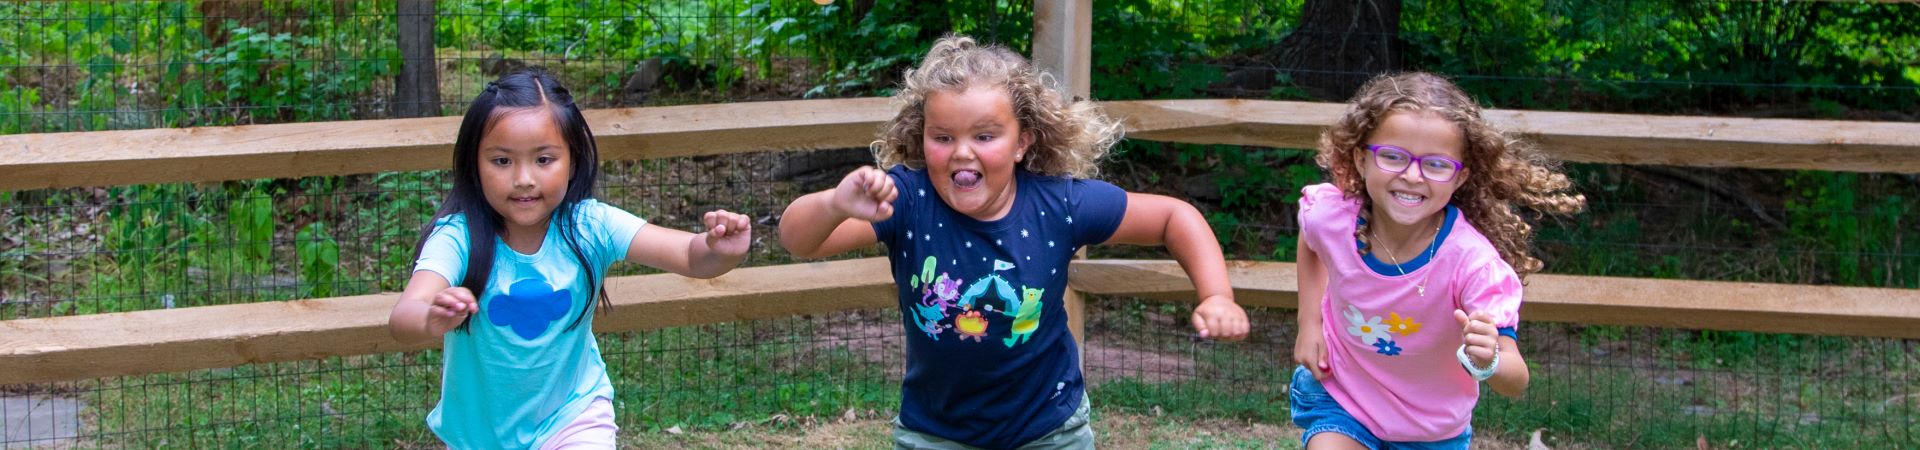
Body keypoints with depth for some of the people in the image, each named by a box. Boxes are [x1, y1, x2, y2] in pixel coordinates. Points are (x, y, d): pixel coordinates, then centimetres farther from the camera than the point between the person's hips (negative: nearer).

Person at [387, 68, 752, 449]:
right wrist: (431, 320, -63)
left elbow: (690, 256, -24)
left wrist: (721, 253, -48)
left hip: (572, 415, 0)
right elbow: (402, 317, -39)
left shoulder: (589, 227, -18)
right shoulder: (458, 238, -23)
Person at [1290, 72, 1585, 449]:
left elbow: (1516, 383, -34)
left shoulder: (1472, 262, -33)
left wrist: (1486, 364, -55)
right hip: (1339, 394, 1)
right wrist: (1309, 322, -2)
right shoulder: (1330, 216, -23)